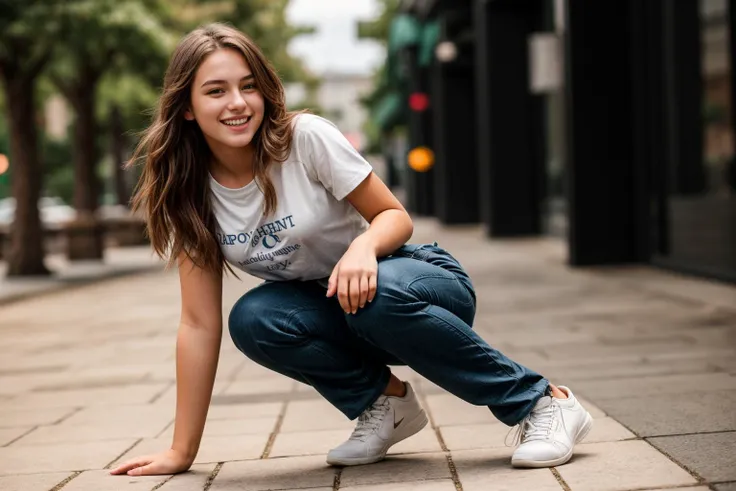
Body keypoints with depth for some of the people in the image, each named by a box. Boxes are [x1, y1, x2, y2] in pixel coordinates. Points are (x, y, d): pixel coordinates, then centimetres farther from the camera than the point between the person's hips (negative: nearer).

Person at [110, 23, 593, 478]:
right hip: (331, 314, 3)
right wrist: (182, 451, -11)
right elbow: (200, 324, -8)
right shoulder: (188, 195, -8)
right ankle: (384, 400, -2)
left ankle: (542, 402, -18)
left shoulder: (306, 137, -18)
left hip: (419, 282, -3)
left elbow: (397, 216, -11)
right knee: (252, 320, -28)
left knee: (378, 294, -38)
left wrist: (364, 245, -36)